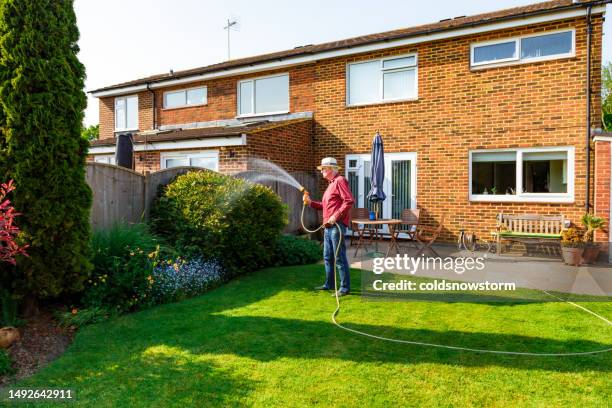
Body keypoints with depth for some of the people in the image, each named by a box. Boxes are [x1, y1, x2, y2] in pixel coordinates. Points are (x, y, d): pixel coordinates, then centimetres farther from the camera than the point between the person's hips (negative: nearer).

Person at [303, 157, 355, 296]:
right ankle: (329, 284, 28)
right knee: (327, 257, 16)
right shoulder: (331, 184, 21)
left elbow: (349, 201, -20)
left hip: (337, 226, -10)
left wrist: (336, 216, -22)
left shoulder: (340, 181, -9)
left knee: (339, 258, -5)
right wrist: (310, 203, 12)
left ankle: (345, 288, 3)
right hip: (328, 227, 10)